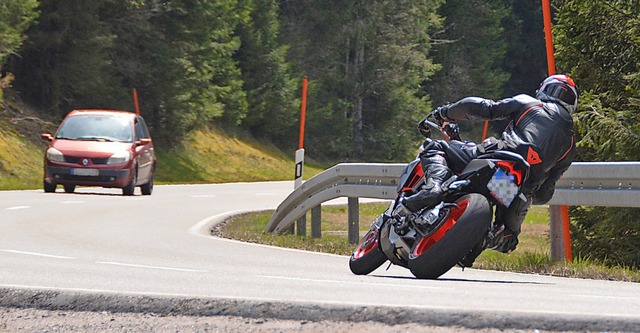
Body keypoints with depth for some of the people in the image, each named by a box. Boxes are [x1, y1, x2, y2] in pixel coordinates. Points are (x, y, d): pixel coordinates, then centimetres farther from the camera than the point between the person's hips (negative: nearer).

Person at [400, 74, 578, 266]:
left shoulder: (527, 103, 20)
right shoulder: (570, 144, 28)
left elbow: (485, 108, 10)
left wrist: (444, 113, 24)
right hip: (524, 191, 3)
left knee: (434, 148, 13)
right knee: (507, 237, 26)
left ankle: (434, 188, -21)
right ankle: (486, 238, -13)